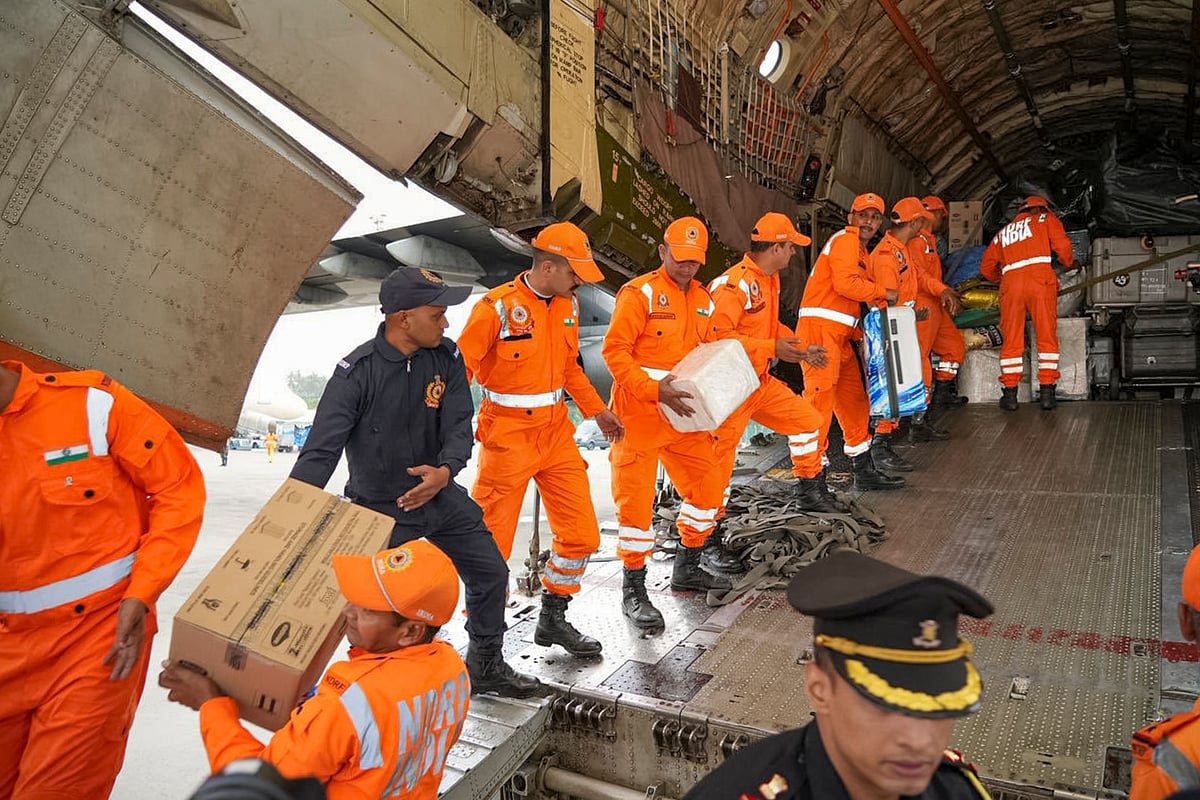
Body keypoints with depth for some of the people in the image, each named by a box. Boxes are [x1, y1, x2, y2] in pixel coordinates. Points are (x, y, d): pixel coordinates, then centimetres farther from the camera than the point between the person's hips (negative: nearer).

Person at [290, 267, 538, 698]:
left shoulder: (446, 358, -10)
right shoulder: (357, 373, -23)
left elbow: (458, 425, -13)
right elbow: (320, 451, -25)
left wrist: (445, 470, -34)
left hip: (440, 494, 5)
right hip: (381, 508, -5)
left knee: (491, 573, 13)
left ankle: (486, 667, 36)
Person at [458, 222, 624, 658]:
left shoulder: (568, 305, 6)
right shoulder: (497, 308, -15)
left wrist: (597, 410, 21)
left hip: (557, 433, 7)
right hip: (508, 438, -6)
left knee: (582, 534, 9)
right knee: (492, 544, 3)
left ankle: (553, 620, 28)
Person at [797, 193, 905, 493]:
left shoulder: (860, 249, 27)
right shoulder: (845, 239, -4)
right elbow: (845, 283, -18)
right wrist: (884, 293, -6)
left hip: (840, 335, 10)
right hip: (819, 327, -10)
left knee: (854, 400, 13)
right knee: (821, 398, -14)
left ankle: (865, 471, 23)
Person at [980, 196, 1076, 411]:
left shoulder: (1002, 233, 28)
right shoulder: (1045, 220, 20)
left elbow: (987, 268, 27)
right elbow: (1063, 246, 6)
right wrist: (1070, 263, 25)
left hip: (1011, 285, 2)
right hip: (1040, 280, -2)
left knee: (1011, 340, 7)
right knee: (1047, 337, 4)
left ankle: (1009, 394, 6)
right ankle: (1047, 392, 1)